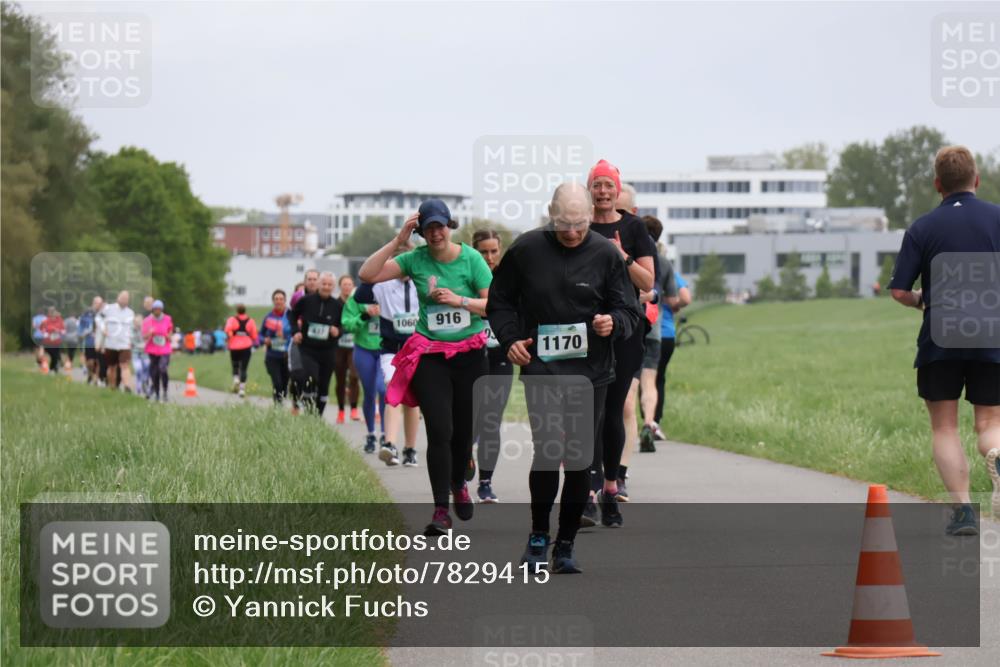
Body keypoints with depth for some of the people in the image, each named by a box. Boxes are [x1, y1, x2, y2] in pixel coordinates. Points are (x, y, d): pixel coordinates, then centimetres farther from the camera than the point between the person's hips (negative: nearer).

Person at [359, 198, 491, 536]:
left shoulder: (471, 258, -5)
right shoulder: (416, 259, -3)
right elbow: (367, 274, -10)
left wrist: (459, 300, -21)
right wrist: (398, 241, -14)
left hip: (470, 353, 1)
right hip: (429, 354, -1)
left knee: (465, 429, 11)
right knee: (439, 431, -10)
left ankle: (458, 483, 42)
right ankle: (441, 510, -8)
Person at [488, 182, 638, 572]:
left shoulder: (606, 255, 0)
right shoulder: (526, 250, 0)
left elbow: (630, 312, 4)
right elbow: (499, 301, 13)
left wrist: (613, 323, -18)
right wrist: (510, 339, -2)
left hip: (591, 374, 1)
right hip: (540, 370, -1)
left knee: (580, 461, 3)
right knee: (547, 452, -14)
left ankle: (565, 546, 16)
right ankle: (538, 536, 7)